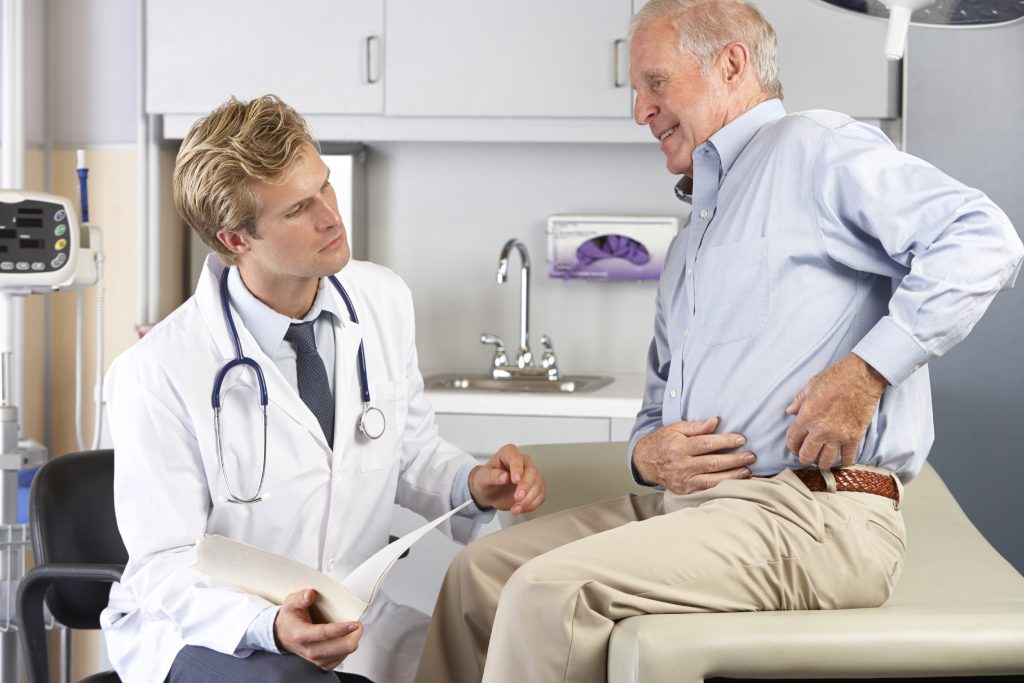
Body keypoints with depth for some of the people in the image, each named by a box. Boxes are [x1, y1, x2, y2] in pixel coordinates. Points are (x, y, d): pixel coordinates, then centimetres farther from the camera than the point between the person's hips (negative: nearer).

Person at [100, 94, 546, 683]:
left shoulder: (386, 300, -1)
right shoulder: (156, 374, -18)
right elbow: (166, 565, -14)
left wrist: (473, 486, -8)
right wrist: (270, 626, -32)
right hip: (205, 630, -5)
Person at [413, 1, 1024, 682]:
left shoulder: (812, 148, -1)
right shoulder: (691, 243, 28)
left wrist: (863, 371, -20)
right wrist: (650, 452, 2)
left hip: (814, 515, -9)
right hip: (686, 502, 9)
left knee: (548, 592, -24)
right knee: (480, 571, 1)